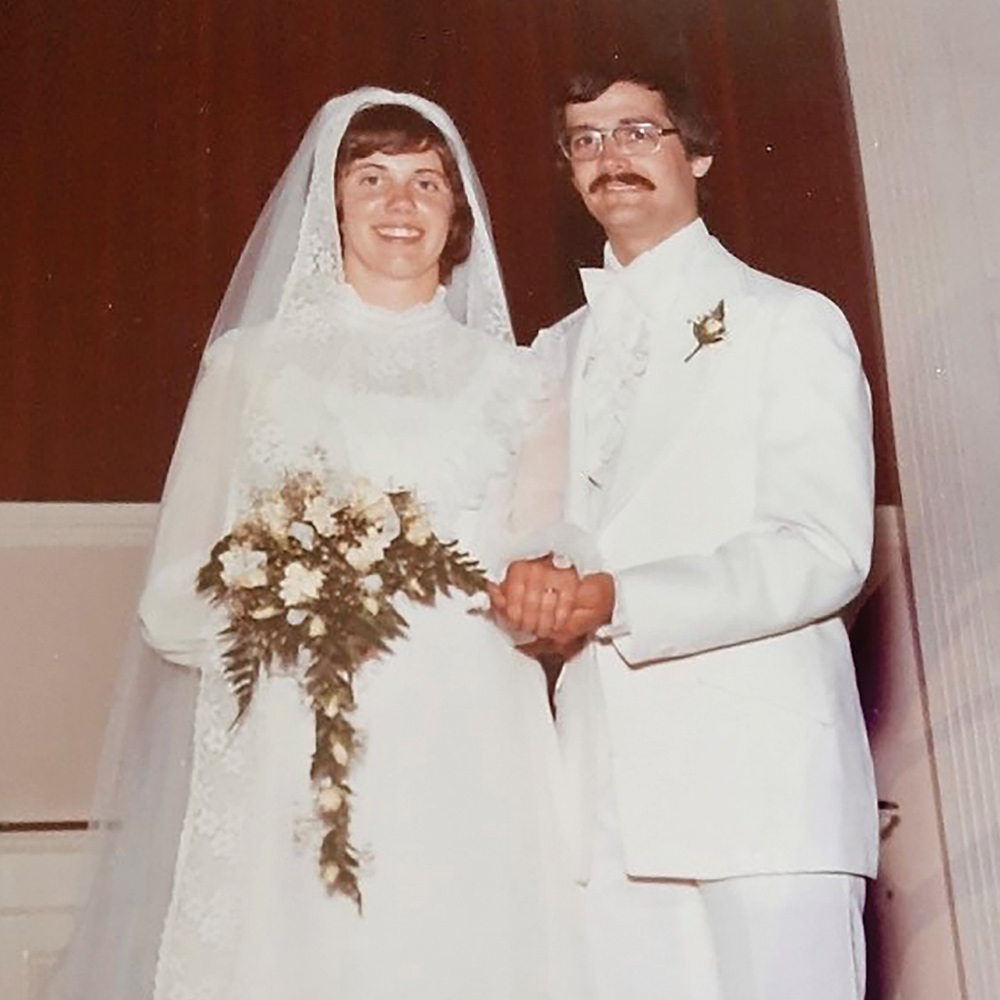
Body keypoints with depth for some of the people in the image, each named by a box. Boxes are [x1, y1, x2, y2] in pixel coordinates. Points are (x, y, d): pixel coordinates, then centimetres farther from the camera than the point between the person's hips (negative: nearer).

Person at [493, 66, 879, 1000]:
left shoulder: (789, 322, 3)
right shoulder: (553, 354, 21)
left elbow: (825, 552, -8)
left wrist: (617, 599, -18)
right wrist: (530, 580, -4)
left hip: (761, 772, -4)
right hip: (608, 790, 4)